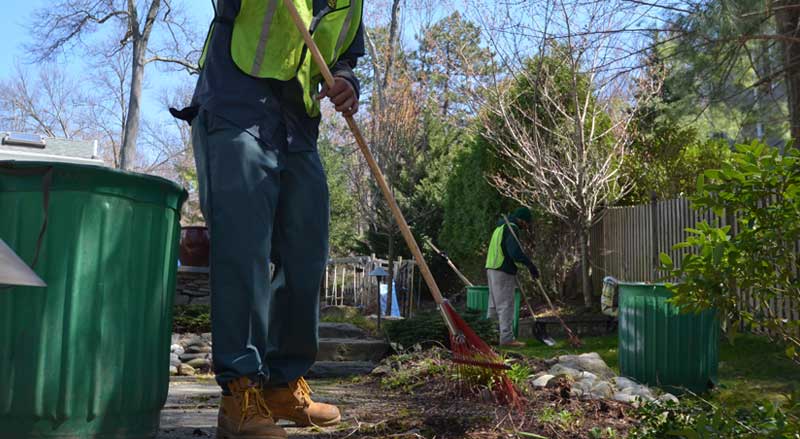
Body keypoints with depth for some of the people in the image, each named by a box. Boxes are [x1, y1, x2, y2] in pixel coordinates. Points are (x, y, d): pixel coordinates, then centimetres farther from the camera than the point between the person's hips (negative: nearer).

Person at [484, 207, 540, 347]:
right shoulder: (512, 228, -12)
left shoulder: (501, 227, 21)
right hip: (503, 272, -10)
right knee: (506, 305, -6)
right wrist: (530, 265, -24)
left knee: (494, 304, 15)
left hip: (492, 269, 10)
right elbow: (515, 251, -26)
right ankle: (507, 338, -4)